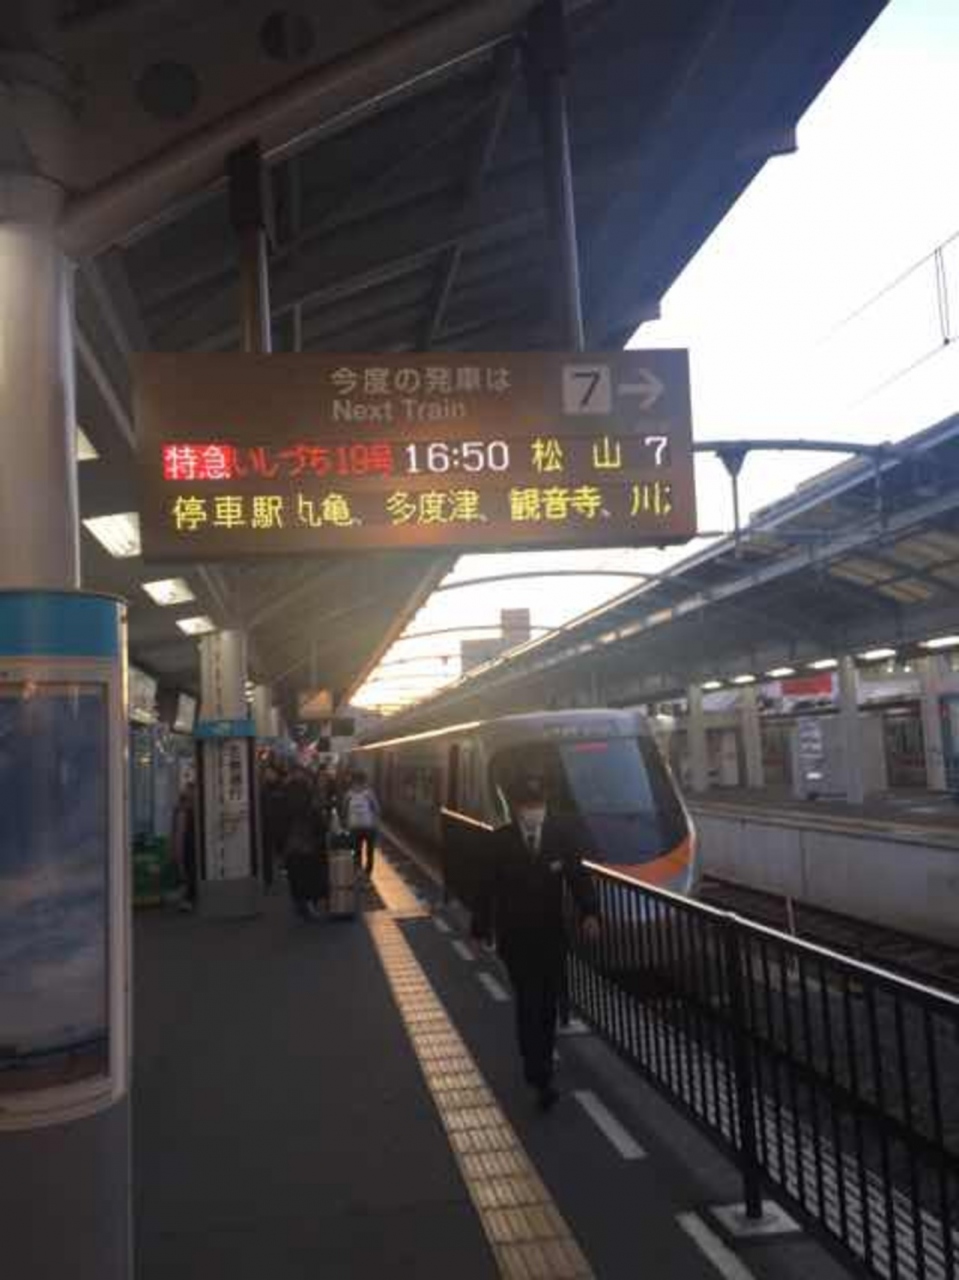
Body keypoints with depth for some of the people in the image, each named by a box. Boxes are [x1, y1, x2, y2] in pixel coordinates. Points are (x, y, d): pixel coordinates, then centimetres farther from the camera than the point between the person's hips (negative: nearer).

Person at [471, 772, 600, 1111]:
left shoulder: (561, 833, -7)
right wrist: (481, 928, -3)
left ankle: (539, 1060, 37)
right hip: (516, 937, -2)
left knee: (548, 1002, 14)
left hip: (551, 934, 3)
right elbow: (487, 887, -5)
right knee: (529, 1003, -5)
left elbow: (578, 876, -8)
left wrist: (589, 913, -23)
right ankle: (541, 1078, -1)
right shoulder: (501, 840, -11)